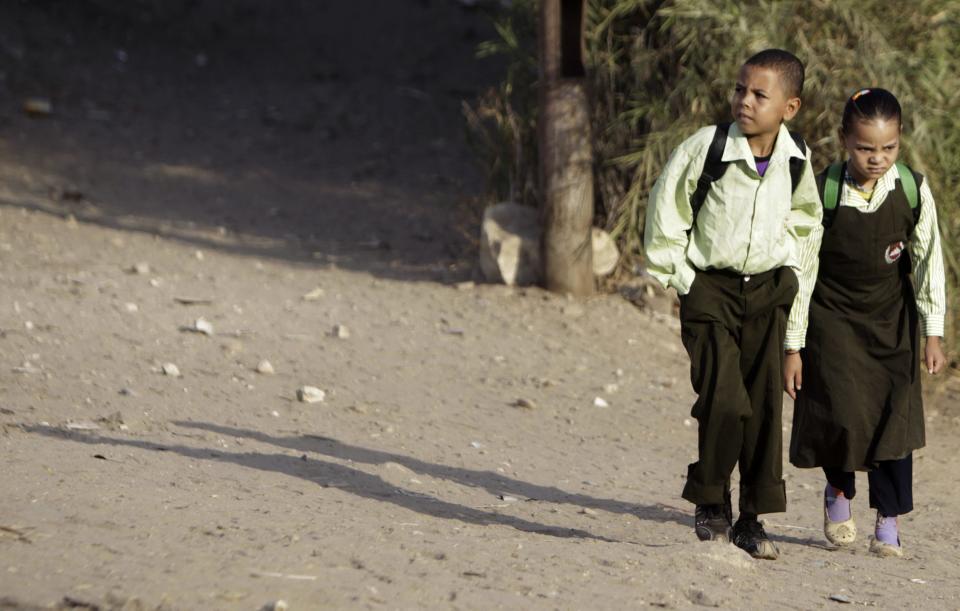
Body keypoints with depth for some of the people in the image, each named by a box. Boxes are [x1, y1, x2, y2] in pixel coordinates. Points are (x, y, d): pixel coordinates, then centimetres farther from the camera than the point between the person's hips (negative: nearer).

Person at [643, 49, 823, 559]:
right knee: (725, 401, -15)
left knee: (765, 405, 1)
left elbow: (803, 222, 16)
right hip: (709, 288, -4)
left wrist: (795, 285, 10)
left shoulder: (796, 162, -2)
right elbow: (666, 211, -5)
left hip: (767, 292, 4)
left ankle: (752, 519, 11)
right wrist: (681, 279, -5)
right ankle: (710, 504, 5)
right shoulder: (705, 148, -14)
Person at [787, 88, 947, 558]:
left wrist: (933, 334, -4)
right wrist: (793, 346, -7)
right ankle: (838, 491, 19)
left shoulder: (913, 191, -11)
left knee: (893, 413, -3)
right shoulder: (822, 194, -14)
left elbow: (928, 262, -2)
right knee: (841, 413, -11)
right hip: (832, 316, -1)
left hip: (892, 321, 2)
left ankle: (889, 520, 8)